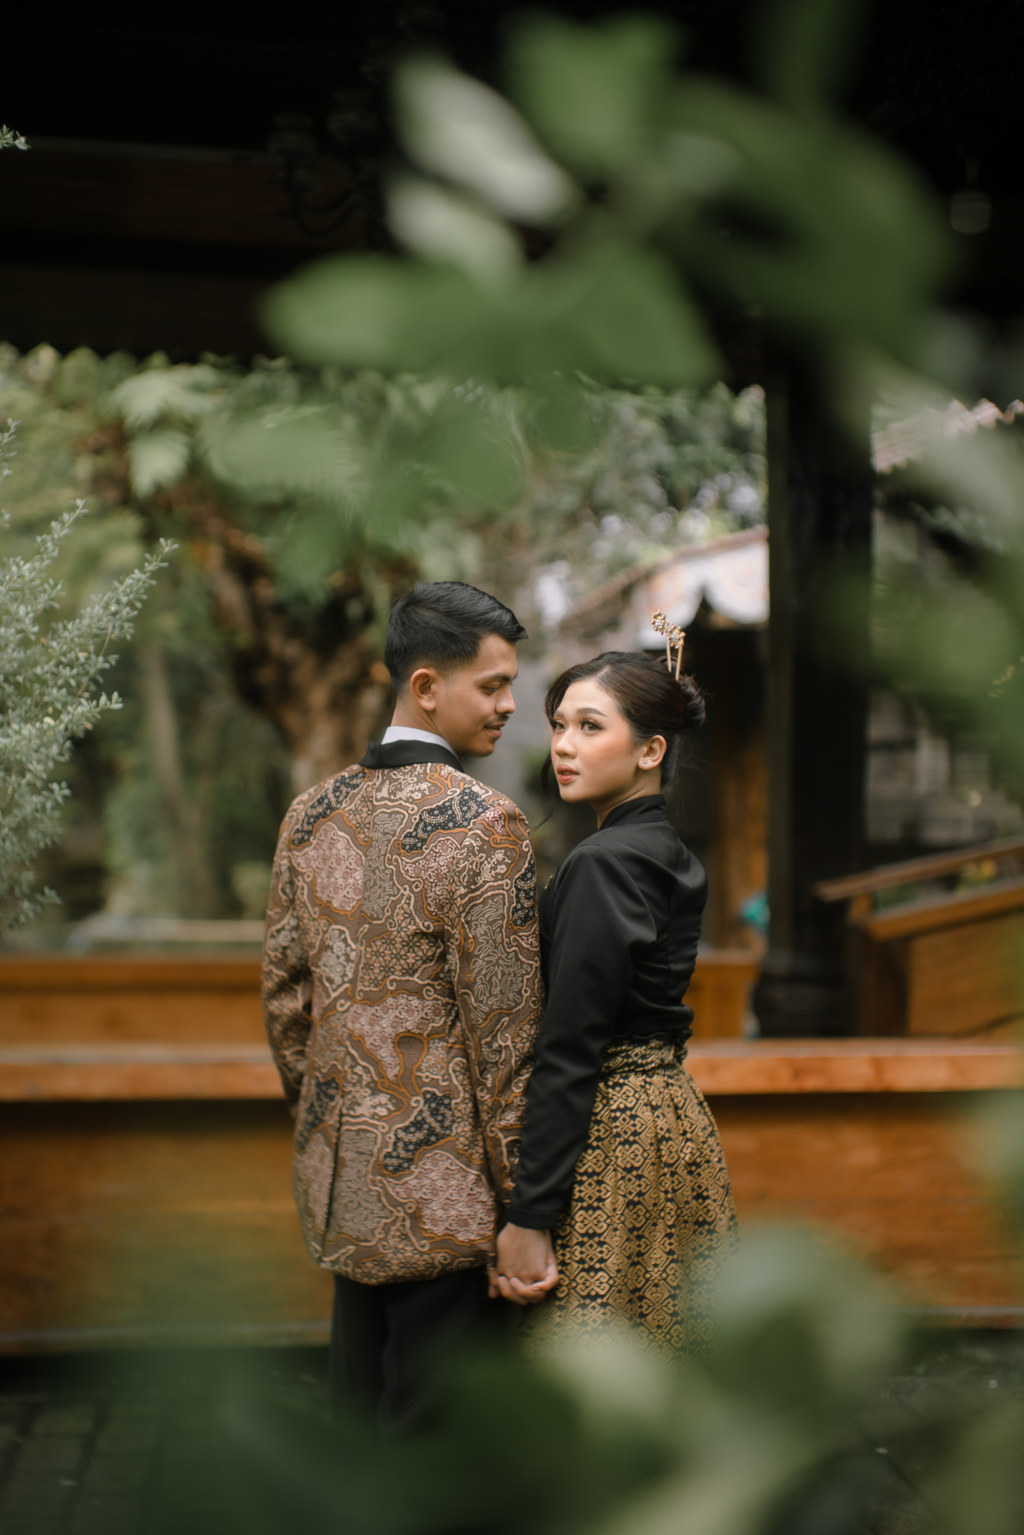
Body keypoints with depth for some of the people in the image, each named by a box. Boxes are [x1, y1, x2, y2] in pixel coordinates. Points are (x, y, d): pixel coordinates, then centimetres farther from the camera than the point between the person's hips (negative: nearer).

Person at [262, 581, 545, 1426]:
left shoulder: (311, 813, 6)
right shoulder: (485, 824, -15)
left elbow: (284, 993, 11)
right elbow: (504, 1026, -14)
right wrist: (519, 1196, -7)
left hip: (339, 1174, 7)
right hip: (438, 1184, -7)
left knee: (358, 1400, 18)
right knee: (426, 1418, 3)